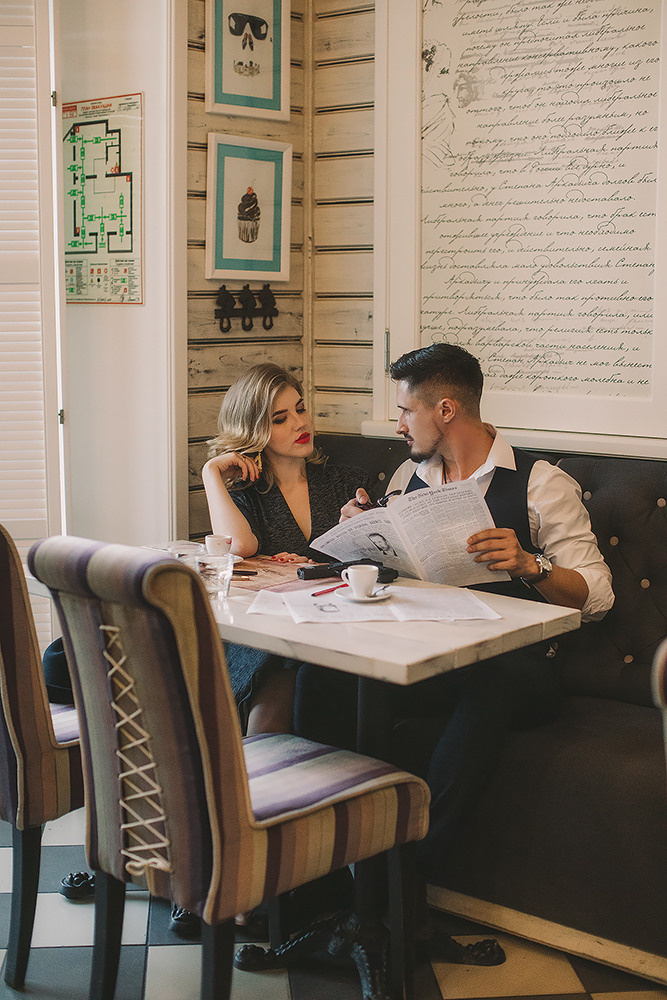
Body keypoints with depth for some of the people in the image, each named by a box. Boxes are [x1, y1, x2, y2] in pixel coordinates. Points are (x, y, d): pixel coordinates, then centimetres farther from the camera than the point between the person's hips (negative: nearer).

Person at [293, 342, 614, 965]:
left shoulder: (541, 483, 0)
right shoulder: (409, 477, 17)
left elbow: (596, 595, -8)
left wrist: (527, 563, -26)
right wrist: (359, 531, 3)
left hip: (515, 664, -4)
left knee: (490, 685, -41)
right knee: (322, 671, -25)